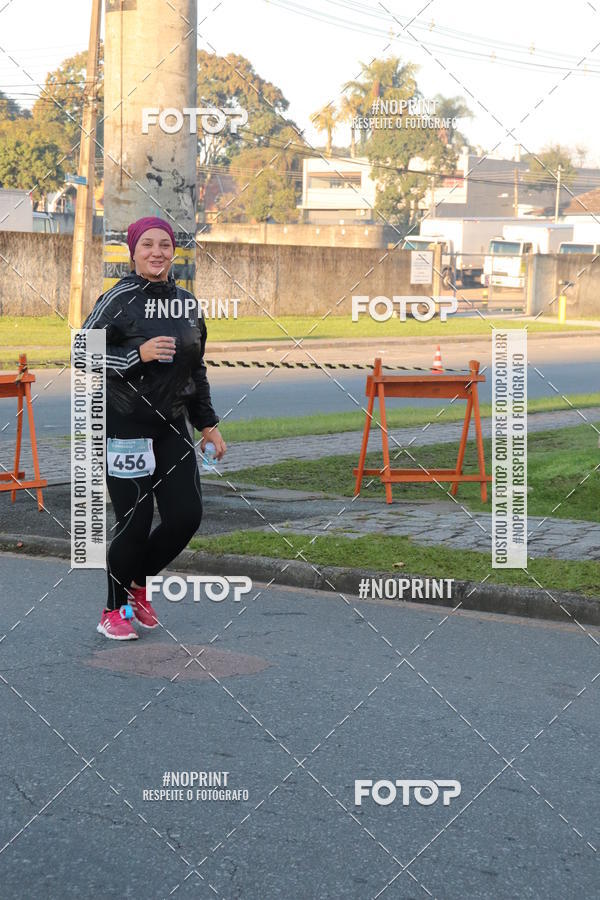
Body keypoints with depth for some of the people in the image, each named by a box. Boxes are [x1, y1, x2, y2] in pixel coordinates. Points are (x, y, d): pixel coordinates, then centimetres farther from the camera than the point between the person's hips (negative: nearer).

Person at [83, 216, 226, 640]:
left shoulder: (186, 303, 10)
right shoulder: (119, 299, -8)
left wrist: (208, 423, 16)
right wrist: (139, 354, -22)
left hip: (173, 426, 6)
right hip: (125, 427, -6)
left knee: (186, 515, 1)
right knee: (135, 522, -4)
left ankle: (138, 583, 28)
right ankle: (113, 610, 18)